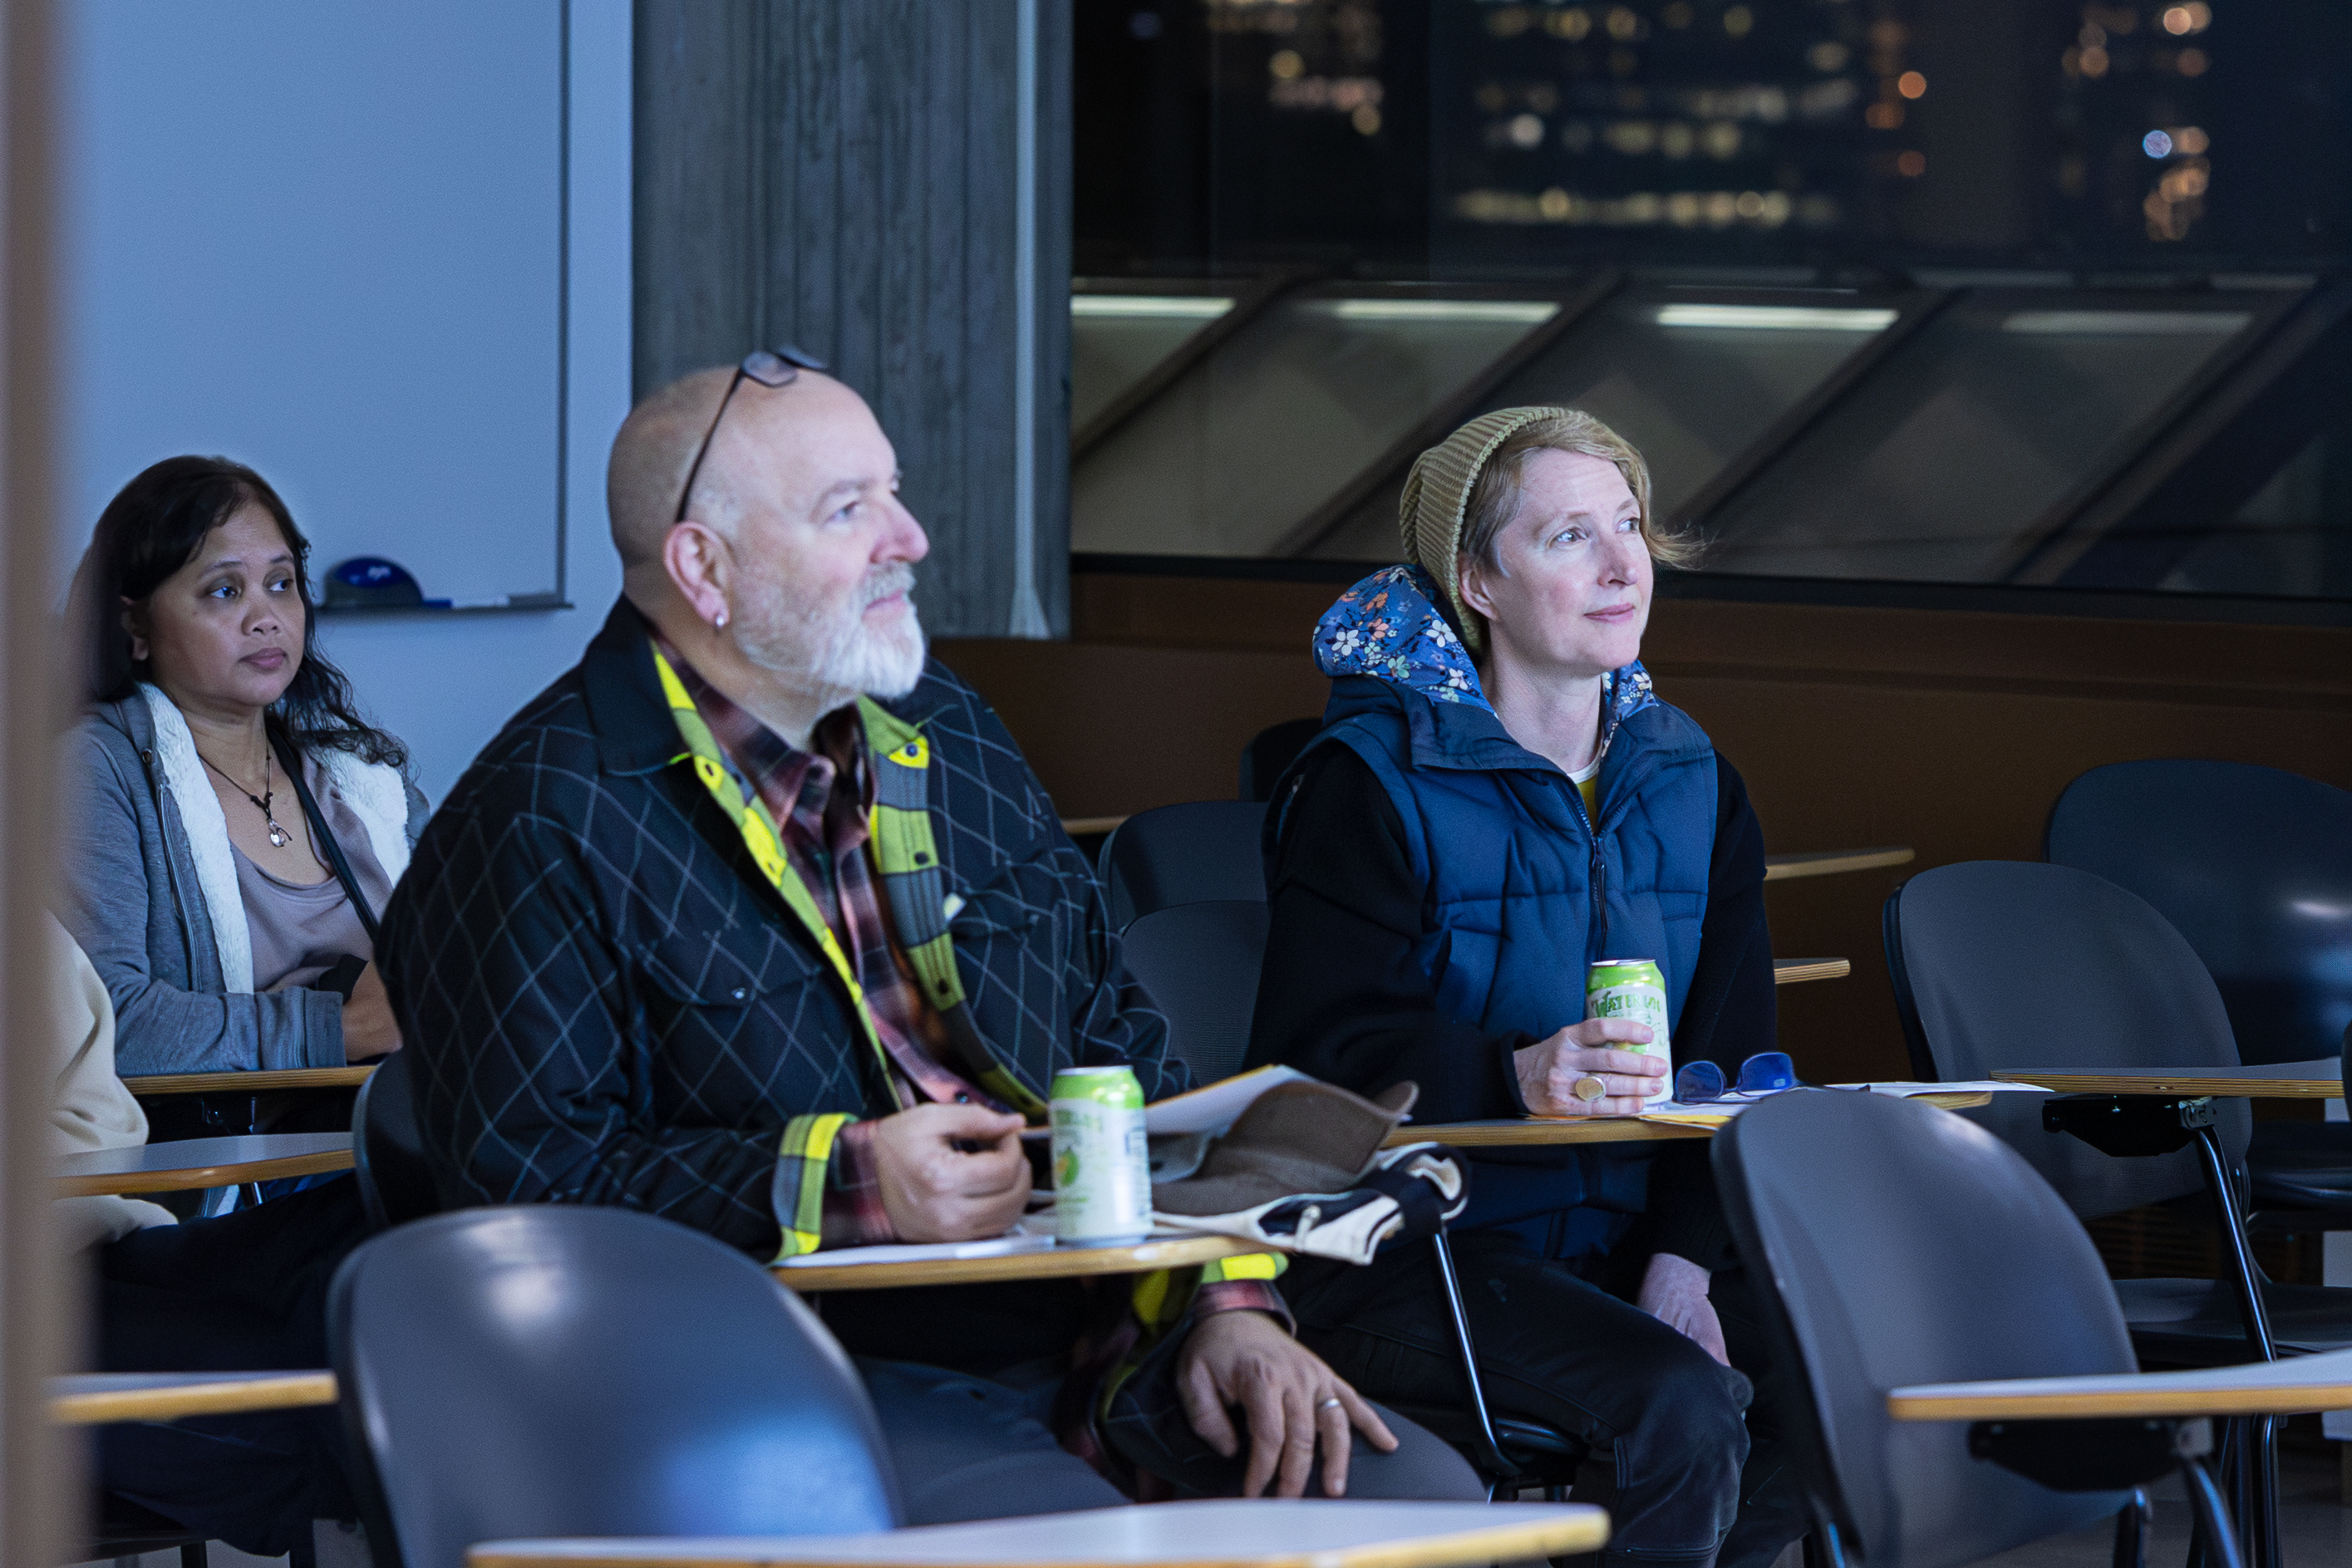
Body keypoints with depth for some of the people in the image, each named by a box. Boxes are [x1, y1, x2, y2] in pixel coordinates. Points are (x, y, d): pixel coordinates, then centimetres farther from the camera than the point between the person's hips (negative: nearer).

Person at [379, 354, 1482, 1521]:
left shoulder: (947, 733, 19)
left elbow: (1114, 1042, 20)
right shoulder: (538, 824, -6)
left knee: (1424, 1496, -12)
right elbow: (520, 1171, -13)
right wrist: (840, 1187, -20)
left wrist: (1228, 1297, 4)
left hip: (1084, 1331, 7)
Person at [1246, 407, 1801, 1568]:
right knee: (1681, 1408, -30)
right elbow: (1312, 1057, -14)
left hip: (1629, 1242, 6)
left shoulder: (1685, 777, 12)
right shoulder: (1372, 784, -7)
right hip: (1414, 1251, -6)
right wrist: (1515, 1078, -32)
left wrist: (1682, 1259, -8)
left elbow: (1726, 1054, 9)